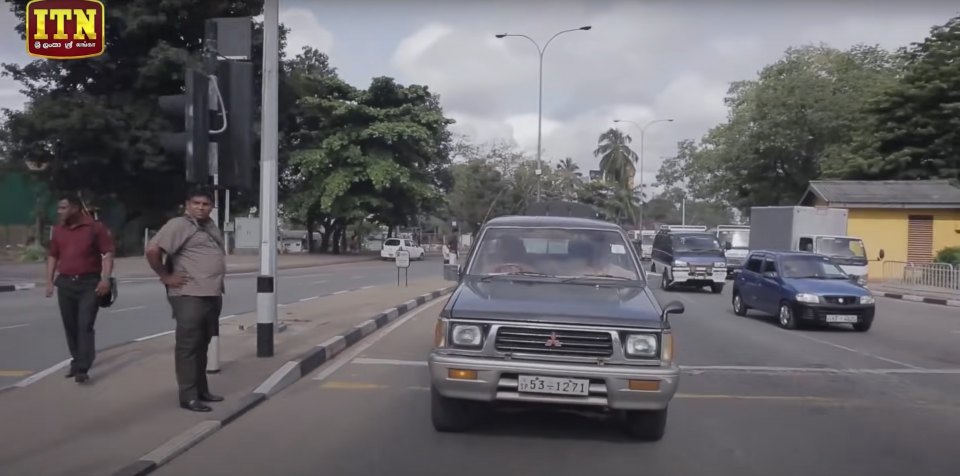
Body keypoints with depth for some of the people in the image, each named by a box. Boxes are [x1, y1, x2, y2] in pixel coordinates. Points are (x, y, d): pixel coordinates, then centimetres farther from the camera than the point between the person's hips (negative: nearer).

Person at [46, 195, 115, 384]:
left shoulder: (95, 227, -5)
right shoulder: (58, 230, 11)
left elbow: (108, 253, -9)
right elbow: (52, 256, 17)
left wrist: (105, 279, -18)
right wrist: (50, 281, 9)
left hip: (90, 283, -5)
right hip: (65, 283, 5)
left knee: (85, 326, -9)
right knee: (70, 326, 10)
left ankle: (82, 368, -11)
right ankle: (76, 363, 22)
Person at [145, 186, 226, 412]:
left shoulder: (211, 226, 16)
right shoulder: (179, 225, -10)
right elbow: (152, 249, -20)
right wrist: (165, 276, -14)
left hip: (212, 295, 9)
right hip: (189, 296, -9)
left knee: (202, 345, 16)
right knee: (188, 346, -5)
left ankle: (202, 390, 25)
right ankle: (189, 396, -1)